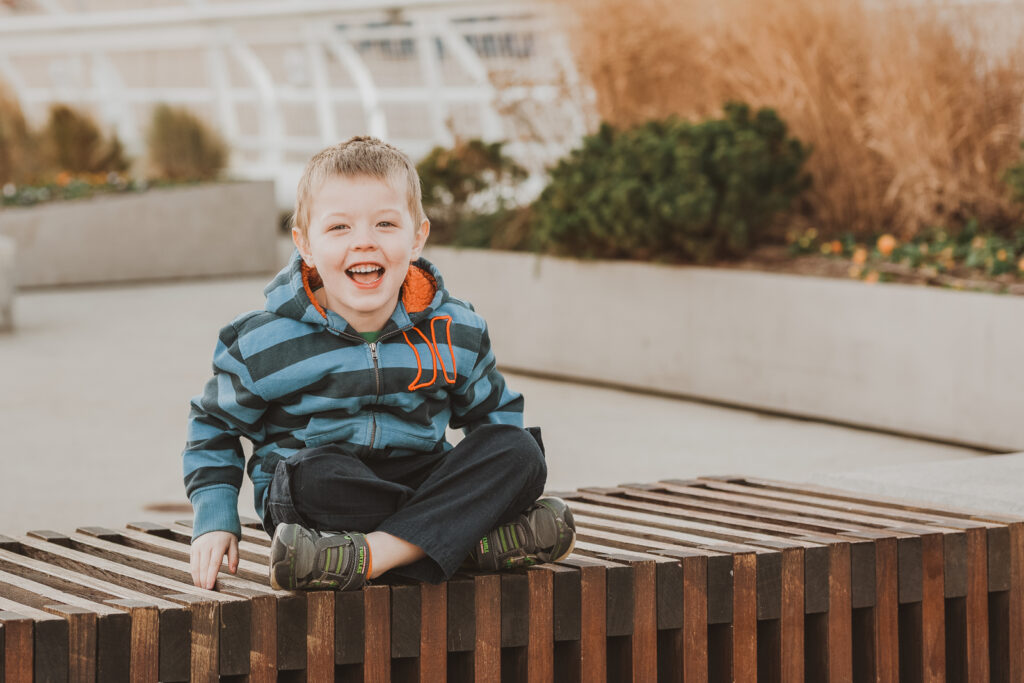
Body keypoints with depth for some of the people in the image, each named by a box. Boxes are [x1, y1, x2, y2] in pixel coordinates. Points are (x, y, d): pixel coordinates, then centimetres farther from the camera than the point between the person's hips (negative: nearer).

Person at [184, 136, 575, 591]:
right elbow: (214, 425, 9)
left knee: (521, 450, -22)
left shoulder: (456, 333, 2)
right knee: (315, 472, -38)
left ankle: (376, 554, -33)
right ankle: (474, 539, -27)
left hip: (418, 480, 3)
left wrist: (505, 485, 2)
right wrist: (215, 521, -1)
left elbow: (493, 413, 19)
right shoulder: (264, 344, -6)